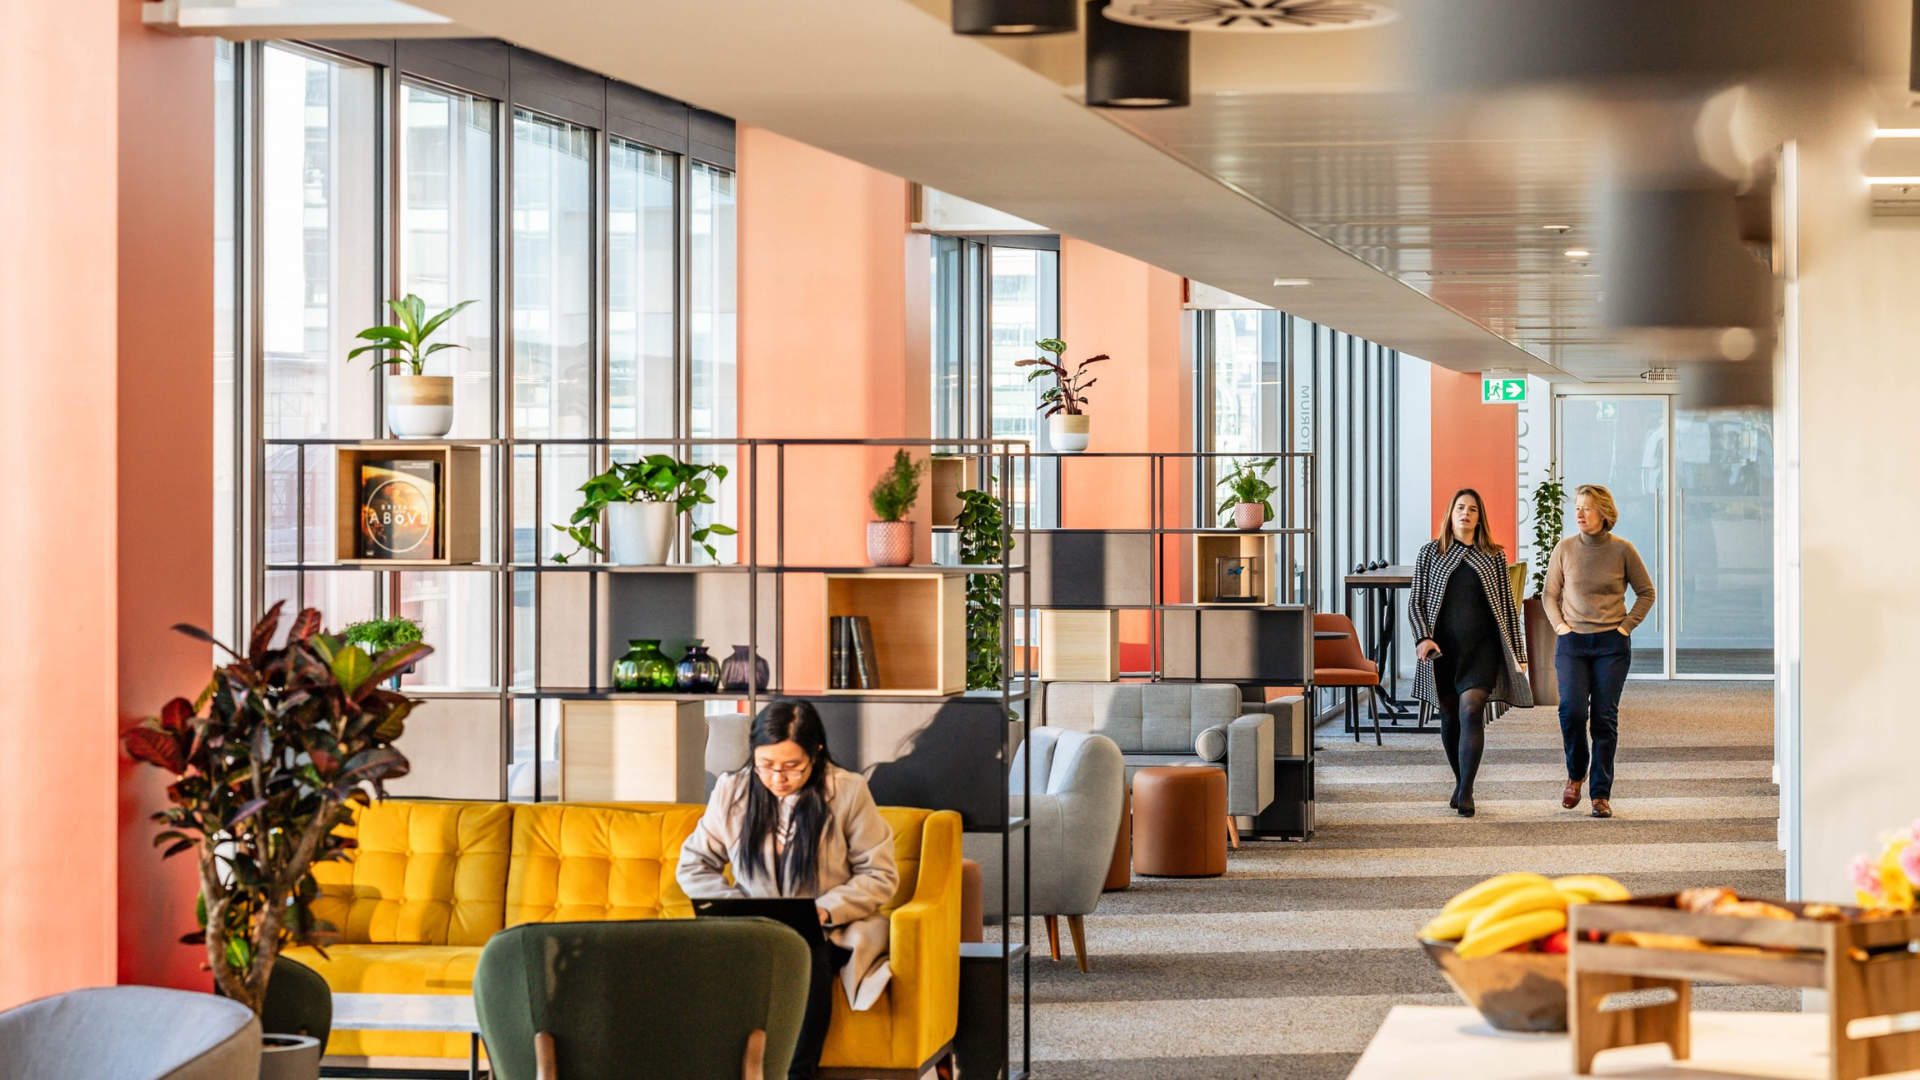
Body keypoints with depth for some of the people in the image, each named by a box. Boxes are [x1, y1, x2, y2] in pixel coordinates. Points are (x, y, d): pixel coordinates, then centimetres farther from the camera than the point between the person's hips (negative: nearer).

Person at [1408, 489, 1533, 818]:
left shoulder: (1494, 556, 8)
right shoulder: (1430, 552, 8)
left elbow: (1508, 606, 11)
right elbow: (1415, 600, 6)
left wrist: (1518, 652, 9)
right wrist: (1423, 637, -9)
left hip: (1482, 646, -2)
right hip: (1443, 646, 2)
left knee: (1471, 710, -17)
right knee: (1450, 716, 9)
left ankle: (1466, 792, -18)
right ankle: (1460, 781, 28)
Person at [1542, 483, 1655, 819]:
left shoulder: (1622, 550, -1)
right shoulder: (1565, 549, 3)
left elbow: (1646, 592, 9)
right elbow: (1549, 595, 14)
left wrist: (1626, 626, -1)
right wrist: (1560, 625, 0)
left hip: (1612, 644, -1)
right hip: (1572, 642, 1)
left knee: (1605, 718, -1)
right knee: (1572, 710, -15)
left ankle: (1601, 794, 5)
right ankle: (1575, 775, 10)